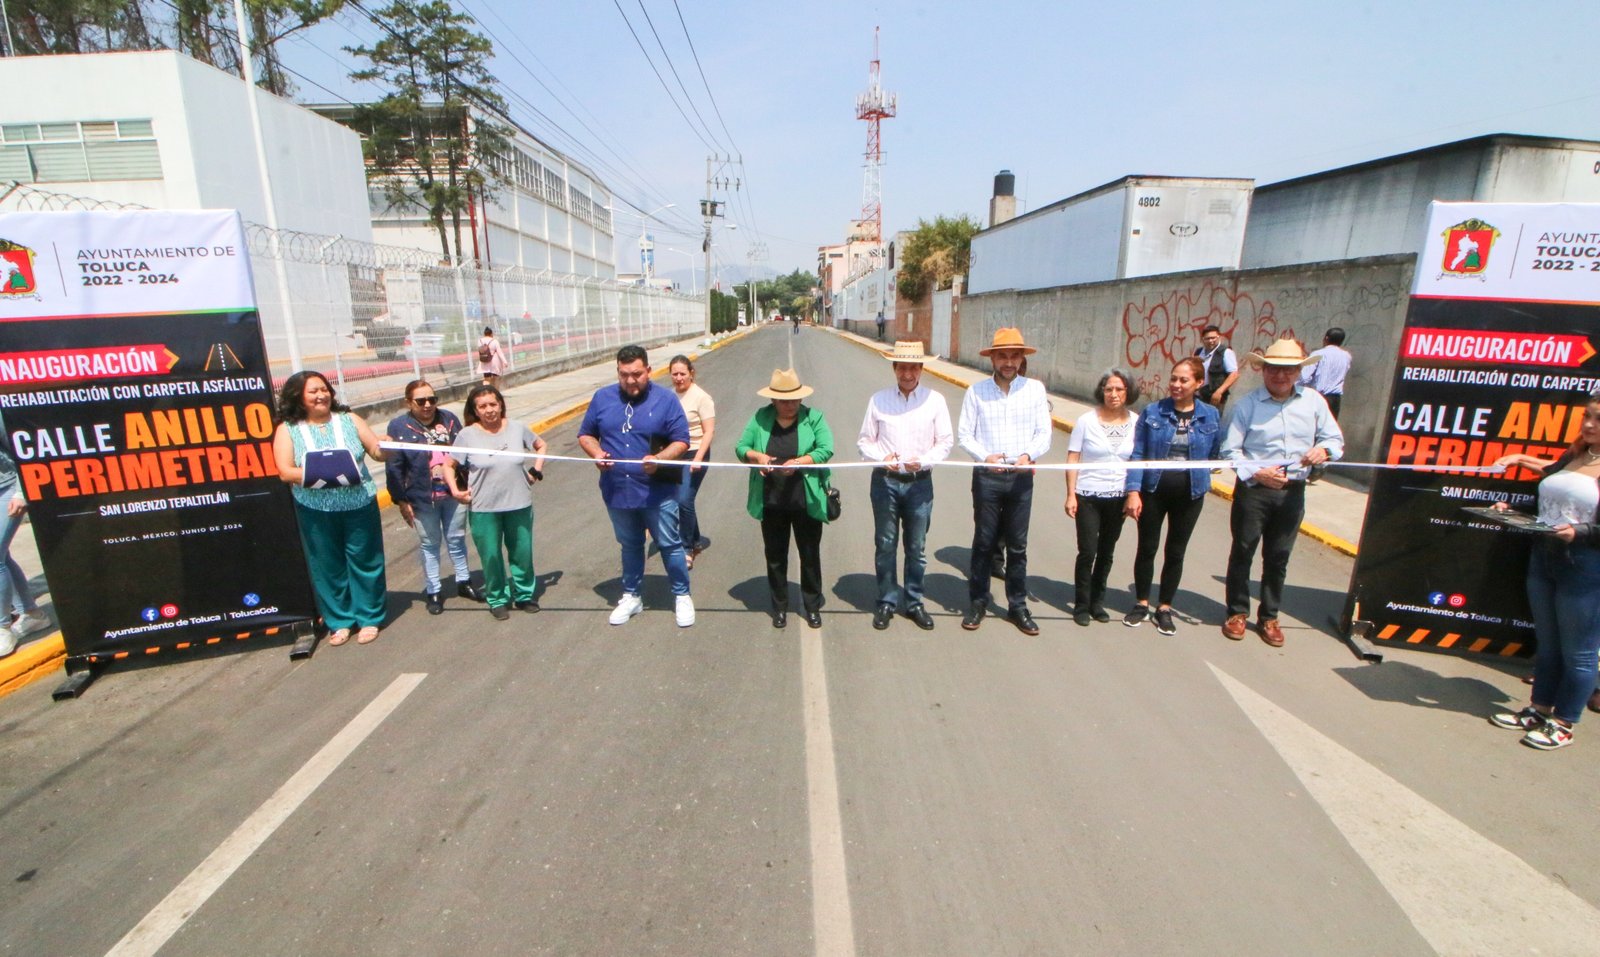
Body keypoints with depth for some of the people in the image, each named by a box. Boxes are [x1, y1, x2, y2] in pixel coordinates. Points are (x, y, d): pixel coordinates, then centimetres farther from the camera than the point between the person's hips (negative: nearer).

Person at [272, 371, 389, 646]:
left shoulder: (349, 420, 4)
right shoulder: (288, 429, 1)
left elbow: (377, 452, 4)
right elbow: (285, 471, -7)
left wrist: (386, 448, -19)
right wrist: (318, 474, -23)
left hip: (359, 505, 0)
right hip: (315, 511, 0)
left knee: (364, 562, 7)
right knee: (327, 567, 9)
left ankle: (370, 618, 21)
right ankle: (339, 621, 25)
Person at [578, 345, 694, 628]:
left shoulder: (666, 399, -8)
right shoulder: (602, 398, 2)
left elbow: (682, 440, -9)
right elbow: (585, 434, 9)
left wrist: (659, 459, -27)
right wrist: (597, 453, -12)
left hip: (658, 492, -3)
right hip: (618, 491, 3)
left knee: (669, 545, 8)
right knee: (630, 546, 19)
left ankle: (682, 596, 25)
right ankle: (631, 596, 36)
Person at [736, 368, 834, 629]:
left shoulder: (813, 417, -4)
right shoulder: (760, 417, 2)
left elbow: (826, 449, -14)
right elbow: (741, 447, 2)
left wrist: (799, 462, -28)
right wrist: (756, 456, -19)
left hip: (806, 501, -2)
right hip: (771, 502, 2)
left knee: (810, 555, 10)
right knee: (775, 556, 13)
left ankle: (812, 606, 28)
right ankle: (779, 607, 30)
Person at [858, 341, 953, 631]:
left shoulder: (935, 400, 0)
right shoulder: (879, 399, 0)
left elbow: (945, 442, 0)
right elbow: (864, 441, 4)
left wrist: (923, 460, -17)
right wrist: (882, 457, -15)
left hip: (920, 482, 0)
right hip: (885, 481, 0)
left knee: (917, 548, 10)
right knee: (885, 545, 8)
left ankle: (914, 602, 25)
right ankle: (886, 602, 23)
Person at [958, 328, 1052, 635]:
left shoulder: (1035, 389, 1)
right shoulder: (977, 390, -2)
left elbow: (1044, 433, 1)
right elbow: (964, 434, -2)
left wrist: (1028, 455, -18)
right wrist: (985, 456, -18)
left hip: (1021, 477, 1)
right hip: (987, 476, -1)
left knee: (1017, 545, 10)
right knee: (983, 542, 7)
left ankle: (1018, 606, 22)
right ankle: (977, 603, 20)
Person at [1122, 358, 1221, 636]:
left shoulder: (1211, 416, -1)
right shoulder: (1152, 412, -6)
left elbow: (1216, 454, 8)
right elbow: (1137, 454, -7)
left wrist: (1202, 478, -6)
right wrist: (1133, 491, -14)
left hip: (1190, 493, 1)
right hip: (1153, 490, -1)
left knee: (1176, 553, 11)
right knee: (1147, 548, 9)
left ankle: (1164, 608, 27)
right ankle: (1142, 604, 27)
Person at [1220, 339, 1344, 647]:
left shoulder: (1314, 401, 4)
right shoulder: (1248, 403, -6)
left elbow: (1335, 439, 10)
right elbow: (1230, 450, -7)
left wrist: (1323, 449, -13)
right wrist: (1256, 473, -21)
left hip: (1293, 491, 3)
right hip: (1253, 489, -3)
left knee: (1278, 557, 12)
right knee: (1243, 551, 6)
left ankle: (1269, 616, 27)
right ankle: (1237, 612, 22)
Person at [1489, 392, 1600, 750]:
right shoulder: (1570, 458, 11)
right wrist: (1513, 510, 3)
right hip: (1544, 557, 7)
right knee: (1546, 644, 17)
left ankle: (1562, 724, 17)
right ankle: (1539, 709, 29)